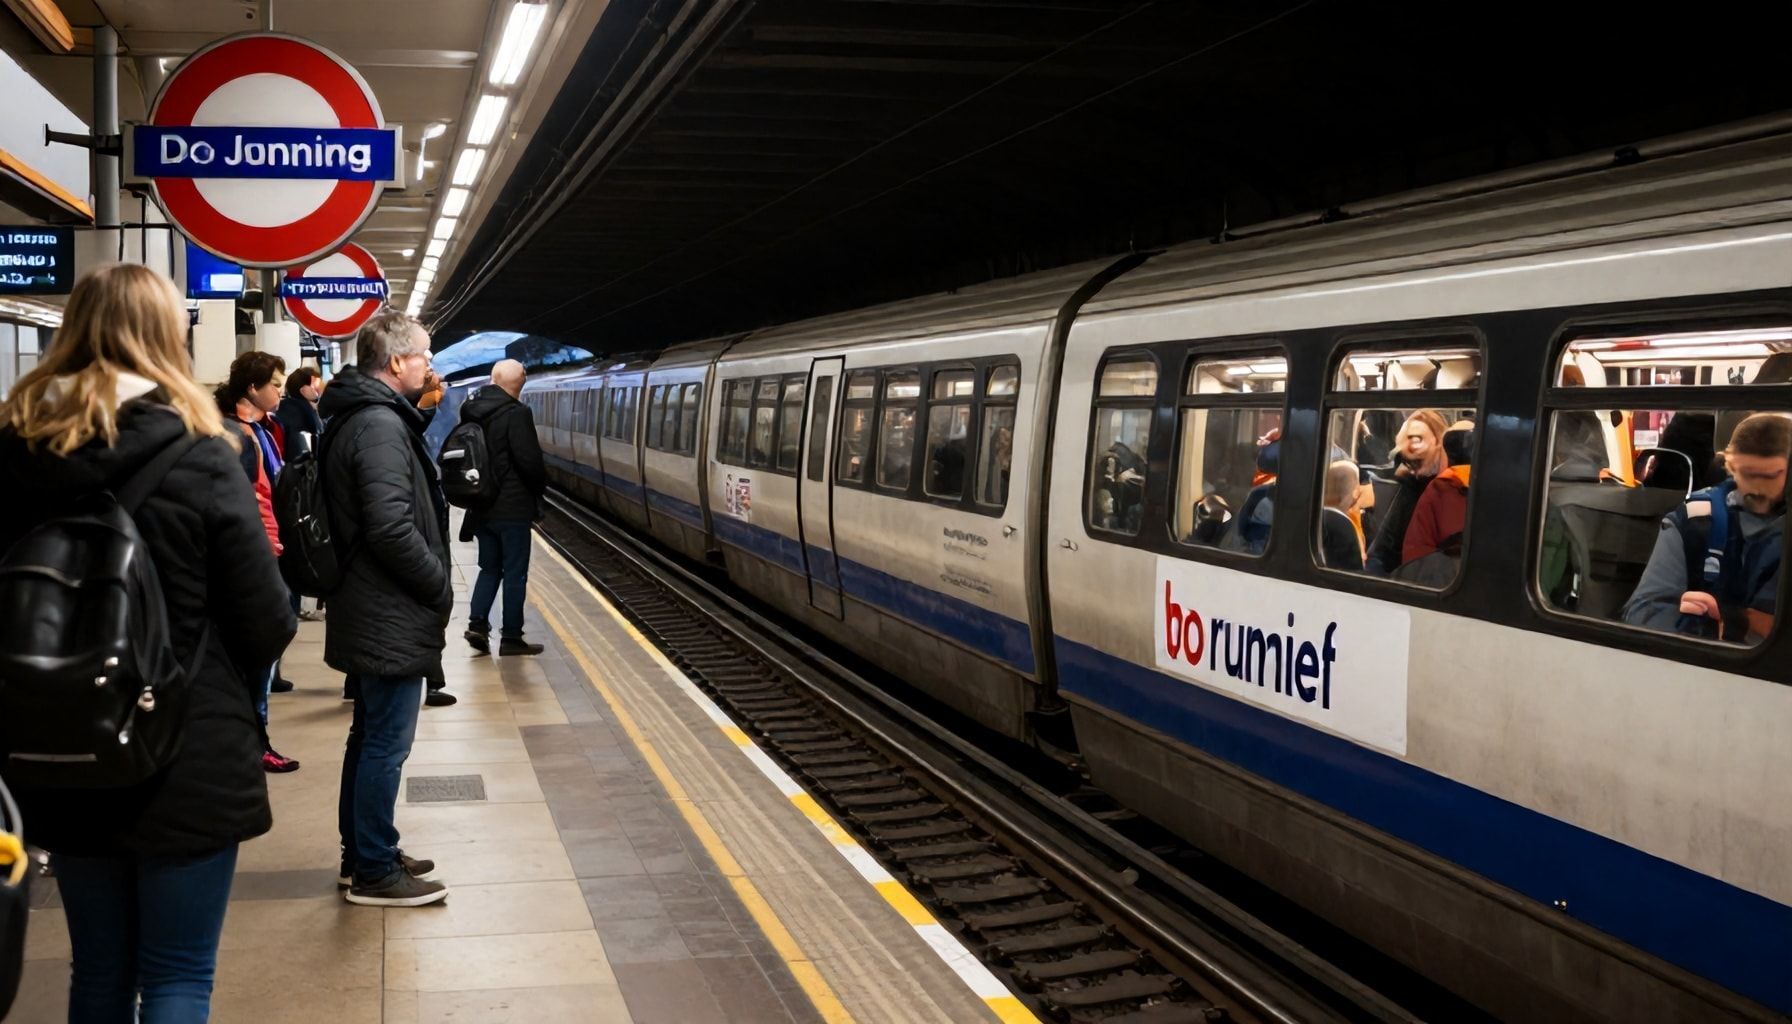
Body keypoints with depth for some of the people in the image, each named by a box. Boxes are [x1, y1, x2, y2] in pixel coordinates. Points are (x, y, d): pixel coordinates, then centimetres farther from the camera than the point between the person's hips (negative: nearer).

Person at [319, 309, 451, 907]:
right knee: (386, 744, -1)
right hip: (392, 618, -11)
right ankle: (375, 872, 9)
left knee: (371, 737, 19)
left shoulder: (361, 418, 12)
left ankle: (362, 855, 31)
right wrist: (440, 589, -15)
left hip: (369, 613, 11)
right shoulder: (381, 426, -20)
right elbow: (393, 528, -26)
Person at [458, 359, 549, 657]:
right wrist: (541, 484, -2)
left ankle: (477, 622, 7)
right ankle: (511, 637, 7)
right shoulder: (516, 414, -17)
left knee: (490, 567, 19)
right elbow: (530, 460, -20)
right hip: (514, 507, -6)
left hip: (482, 506, 6)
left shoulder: (471, 412, 5)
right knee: (515, 573, 3)